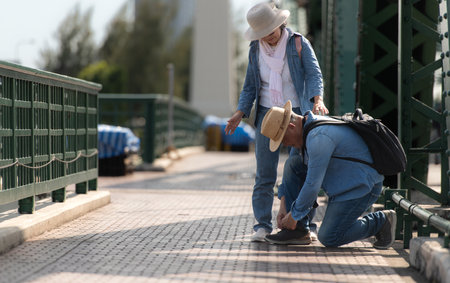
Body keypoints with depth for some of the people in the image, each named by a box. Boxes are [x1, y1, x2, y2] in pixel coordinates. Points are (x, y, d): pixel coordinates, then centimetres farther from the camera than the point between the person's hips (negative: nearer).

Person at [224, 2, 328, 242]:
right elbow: (250, 86, 11)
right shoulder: (255, 50, 6)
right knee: (264, 174, -1)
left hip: (296, 113, -2)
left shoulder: (299, 43, -3)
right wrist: (240, 113, -3)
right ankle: (263, 226, 3)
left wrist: (318, 100, -29)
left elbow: (314, 74, -10)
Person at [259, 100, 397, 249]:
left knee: (329, 238, -12)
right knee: (292, 164, 0)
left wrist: (294, 215, -15)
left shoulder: (319, 137, -27)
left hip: (360, 186, -10)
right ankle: (297, 231, -1)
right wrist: (284, 204, 6)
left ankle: (381, 221, 5)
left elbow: (313, 184, -25)